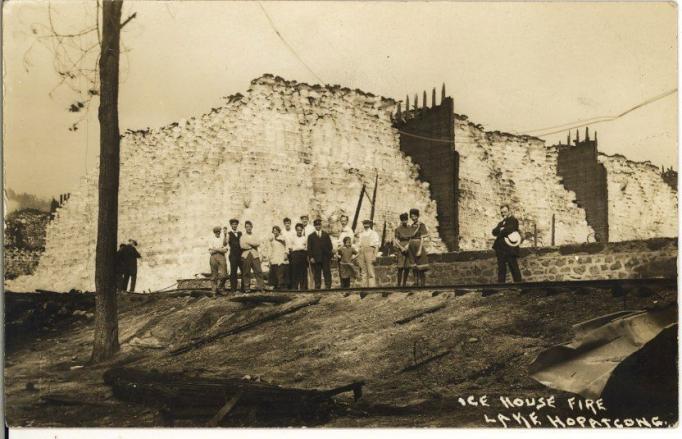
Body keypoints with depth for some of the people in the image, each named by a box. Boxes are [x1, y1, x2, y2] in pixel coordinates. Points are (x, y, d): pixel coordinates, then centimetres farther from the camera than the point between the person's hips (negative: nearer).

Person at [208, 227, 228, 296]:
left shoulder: (223, 238, 13)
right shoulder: (211, 239, 10)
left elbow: (225, 250, 3)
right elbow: (210, 251, 2)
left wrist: (216, 249, -7)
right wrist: (220, 249, -4)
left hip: (221, 257, 1)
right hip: (213, 257, -1)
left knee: (223, 275, -9)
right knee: (214, 275, -2)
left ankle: (219, 288, 10)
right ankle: (214, 291, 1)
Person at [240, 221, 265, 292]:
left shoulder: (255, 236, 18)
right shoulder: (243, 236, 11)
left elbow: (258, 243, -3)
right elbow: (242, 245, -7)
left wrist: (249, 242, -9)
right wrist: (252, 246, -4)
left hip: (255, 255, 1)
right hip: (245, 256, -1)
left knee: (258, 271, -7)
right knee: (246, 273, -2)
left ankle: (260, 287, -6)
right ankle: (246, 288, 3)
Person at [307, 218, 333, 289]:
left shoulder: (326, 235, 14)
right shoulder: (311, 236, 11)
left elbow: (330, 246, 9)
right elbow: (309, 248, 5)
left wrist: (330, 254, -2)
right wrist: (311, 257, -6)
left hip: (325, 259, 1)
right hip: (315, 259, -1)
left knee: (327, 274, -1)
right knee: (317, 275, 0)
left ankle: (328, 287, 2)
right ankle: (317, 288, 4)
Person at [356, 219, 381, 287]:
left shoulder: (374, 233, 5)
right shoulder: (360, 234, 17)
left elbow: (376, 245, 1)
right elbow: (358, 245, 16)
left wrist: (374, 256, -8)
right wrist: (358, 256, 8)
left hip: (370, 251, -4)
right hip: (361, 252, 4)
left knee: (371, 272, -9)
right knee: (364, 272, 4)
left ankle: (372, 286, -10)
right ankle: (365, 286, 6)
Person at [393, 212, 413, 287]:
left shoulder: (410, 228, 9)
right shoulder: (398, 229, -3)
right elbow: (396, 241, -4)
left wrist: (408, 245, -9)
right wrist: (401, 248, -15)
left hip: (409, 249, 4)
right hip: (401, 250, -4)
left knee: (407, 268, 3)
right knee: (401, 267, -10)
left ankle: (404, 284, 12)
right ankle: (399, 284, -7)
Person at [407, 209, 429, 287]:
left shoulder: (421, 225, -7)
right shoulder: (411, 226, 14)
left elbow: (422, 238, -12)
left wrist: (420, 250, -19)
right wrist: (407, 246, 4)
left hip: (418, 246, -7)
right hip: (412, 248, 7)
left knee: (421, 268, -4)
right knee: (414, 267, 7)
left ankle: (423, 284, -1)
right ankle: (416, 283, 11)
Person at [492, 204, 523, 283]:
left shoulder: (513, 220, -1)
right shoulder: (501, 222, 23)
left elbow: (508, 230, -17)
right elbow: (494, 232, 10)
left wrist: (500, 233, 0)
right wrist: (501, 229, -9)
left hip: (510, 249, -7)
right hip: (500, 250, 7)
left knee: (514, 268, -5)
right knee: (501, 269, 7)